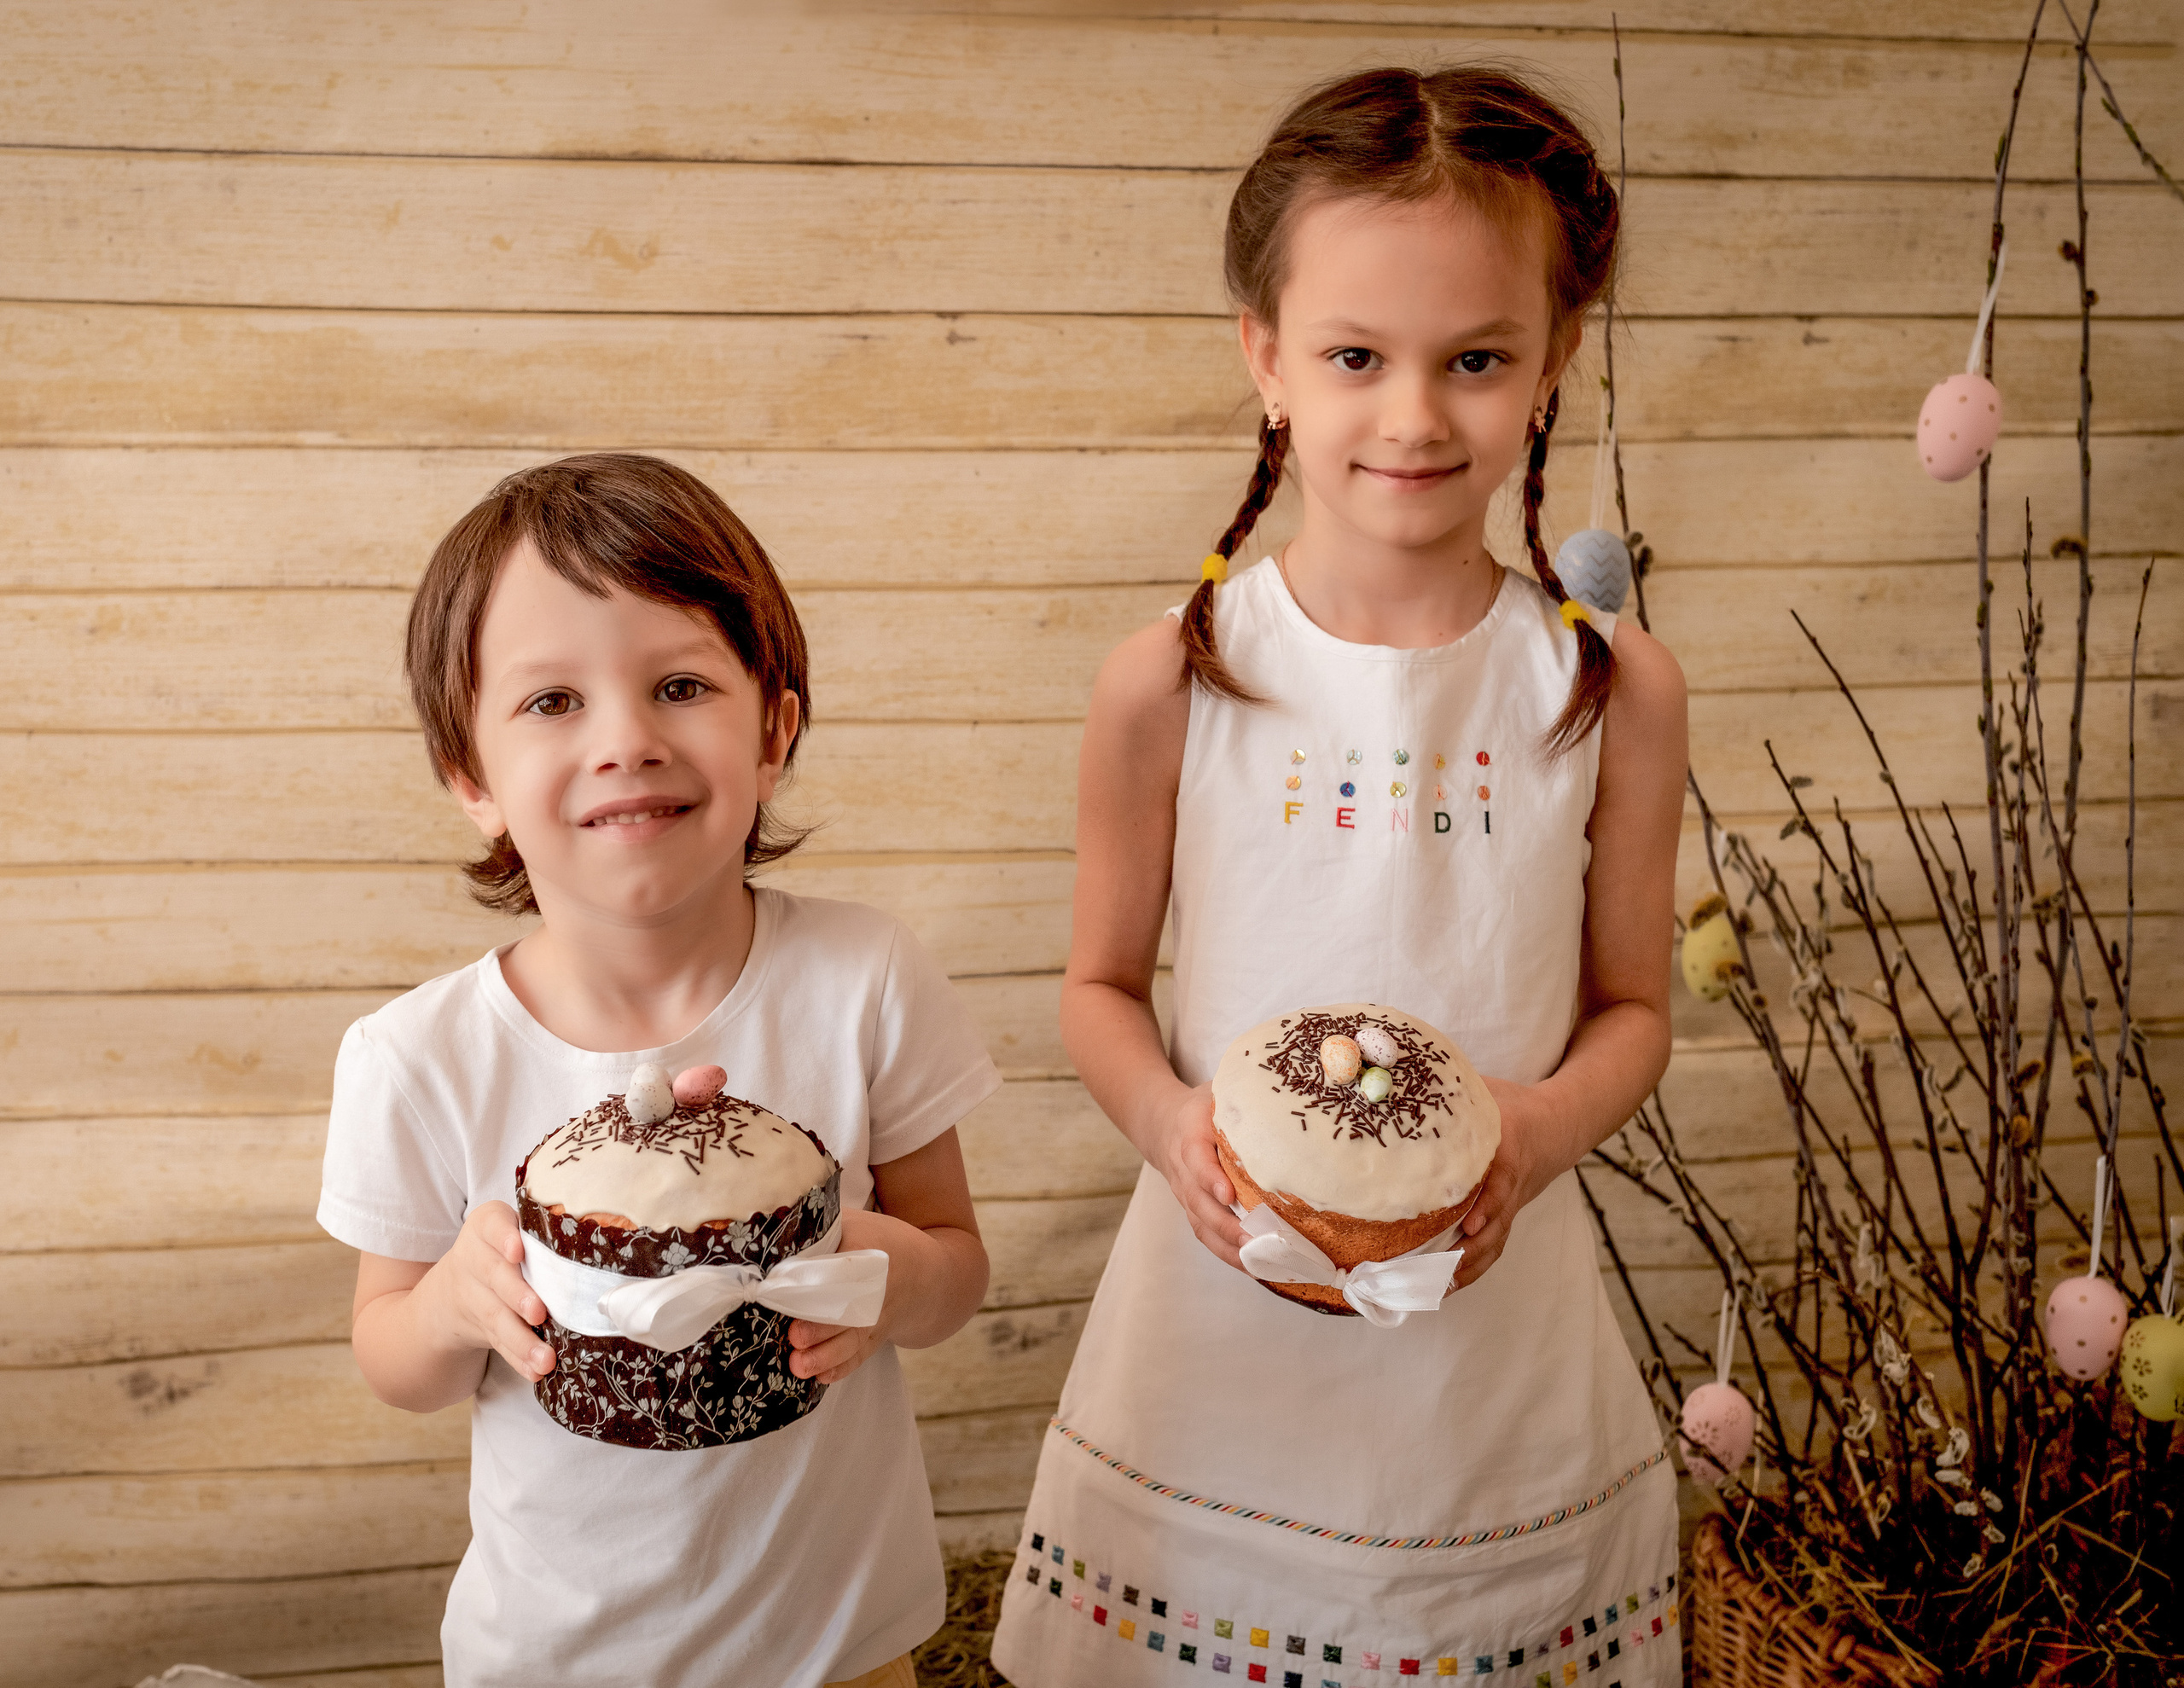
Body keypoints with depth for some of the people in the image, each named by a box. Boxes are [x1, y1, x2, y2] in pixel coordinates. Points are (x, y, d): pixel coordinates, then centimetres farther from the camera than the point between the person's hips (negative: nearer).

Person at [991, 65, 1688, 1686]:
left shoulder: (1616, 691, -6)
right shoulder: (1167, 686, -8)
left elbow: (1632, 1005, 4)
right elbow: (1103, 983, 4)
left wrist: (1543, 1128, -15)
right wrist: (1165, 1117, -16)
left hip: (1501, 1336, 1)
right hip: (1217, 1336, 0)